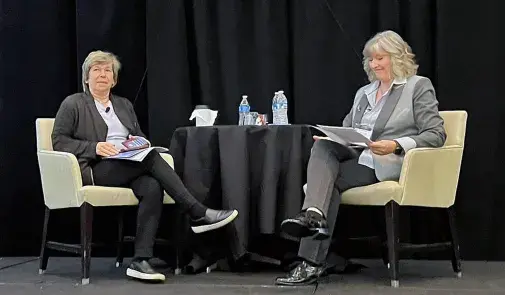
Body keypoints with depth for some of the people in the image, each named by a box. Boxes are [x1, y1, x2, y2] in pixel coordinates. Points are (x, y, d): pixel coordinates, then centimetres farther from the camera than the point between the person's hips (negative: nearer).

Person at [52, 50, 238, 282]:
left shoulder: (124, 105, 24)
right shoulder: (73, 104, 8)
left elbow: (141, 140, 24)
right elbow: (58, 141, -1)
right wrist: (94, 147, -15)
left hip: (130, 167, 5)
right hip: (95, 169, -5)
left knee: (152, 186, -31)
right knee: (151, 157, -30)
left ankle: (140, 261, -36)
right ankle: (199, 215, -30)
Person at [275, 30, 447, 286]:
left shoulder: (418, 86, 4)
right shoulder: (364, 92, 24)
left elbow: (436, 135, -5)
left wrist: (396, 145, -20)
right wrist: (328, 136, -3)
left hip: (388, 163, -6)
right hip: (355, 155, 6)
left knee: (330, 179, -26)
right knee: (323, 146, -26)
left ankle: (312, 262, -29)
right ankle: (314, 214, -42)